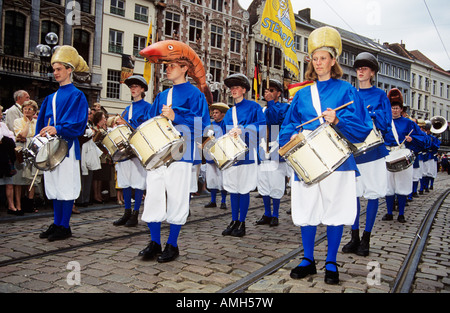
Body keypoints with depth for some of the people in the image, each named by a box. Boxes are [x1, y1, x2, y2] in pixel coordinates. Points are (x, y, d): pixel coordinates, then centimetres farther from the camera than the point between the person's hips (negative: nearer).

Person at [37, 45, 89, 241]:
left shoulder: (76, 95, -3)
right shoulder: (51, 98, 19)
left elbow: (77, 123, -13)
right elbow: (43, 121, 20)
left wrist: (57, 129, -26)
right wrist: (41, 136, 4)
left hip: (67, 146, -7)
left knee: (66, 186, -3)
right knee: (54, 186, 10)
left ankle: (65, 227, 4)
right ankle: (56, 224, 19)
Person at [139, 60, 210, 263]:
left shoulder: (194, 94, 1)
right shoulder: (161, 96, 21)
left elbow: (202, 123, -10)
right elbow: (149, 120, 23)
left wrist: (175, 117, -18)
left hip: (180, 153, -6)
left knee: (176, 199, -1)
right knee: (153, 197, 4)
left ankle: (172, 245, 12)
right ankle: (155, 242, 16)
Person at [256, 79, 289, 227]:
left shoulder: (284, 107, 1)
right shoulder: (263, 110, 18)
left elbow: (278, 119, -20)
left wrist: (270, 102, -16)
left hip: (277, 153, -6)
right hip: (264, 153, 6)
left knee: (276, 186, -2)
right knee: (264, 186, 8)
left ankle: (275, 215, 10)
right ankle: (267, 214, 19)